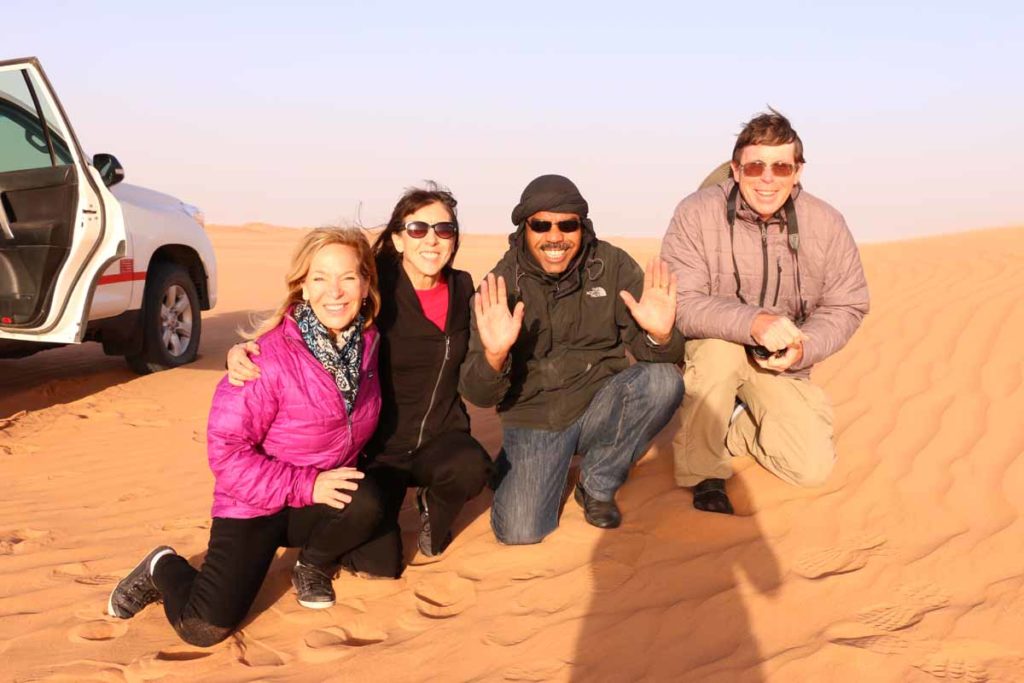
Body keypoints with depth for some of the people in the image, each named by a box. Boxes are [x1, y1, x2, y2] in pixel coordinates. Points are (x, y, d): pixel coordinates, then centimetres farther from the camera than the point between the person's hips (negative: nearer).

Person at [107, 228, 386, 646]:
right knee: (204, 628, -18)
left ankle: (313, 565, 4)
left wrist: (342, 475, -1)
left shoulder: (367, 342, -6)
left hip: (324, 494, 5)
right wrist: (305, 485, -25)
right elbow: (225, 451, -21)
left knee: (366, 504, -29)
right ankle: (164, 568, 17)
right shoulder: (271, 357, -25)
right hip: (254, 503, -4)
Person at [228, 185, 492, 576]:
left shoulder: (462, 289, -1)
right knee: (378, 564, -14)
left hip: (440, 438, 3)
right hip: (380, 446, -2)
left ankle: (433, 510, 6)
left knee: (470, 467, -32)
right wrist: (245, 350, -36)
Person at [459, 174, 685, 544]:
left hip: (600, 404, 2)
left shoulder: (612, 264, -7)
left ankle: (597, 485, -3)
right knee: (518, 533, -19)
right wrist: (493, 355, -36)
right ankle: (511, 470, 18)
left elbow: (645, 345, -8)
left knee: (664, 380, -26)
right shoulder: (501, 284, -10)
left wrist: (660, 335, -33)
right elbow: (477, 394, -13)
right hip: (534, 417, -1)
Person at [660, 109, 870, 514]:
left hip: (780, 364, 3)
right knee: (720, 349, -38)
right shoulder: (696, 214, -20)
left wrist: (802, 349, -22)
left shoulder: (826, 224, -11)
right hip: (705, 350, -2)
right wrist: (753, 323, -41)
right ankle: (703, 474, -14)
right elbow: (681, 303, -25)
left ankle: (730, 427, 19)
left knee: (813, 467, -11)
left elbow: (846, 306, -2)